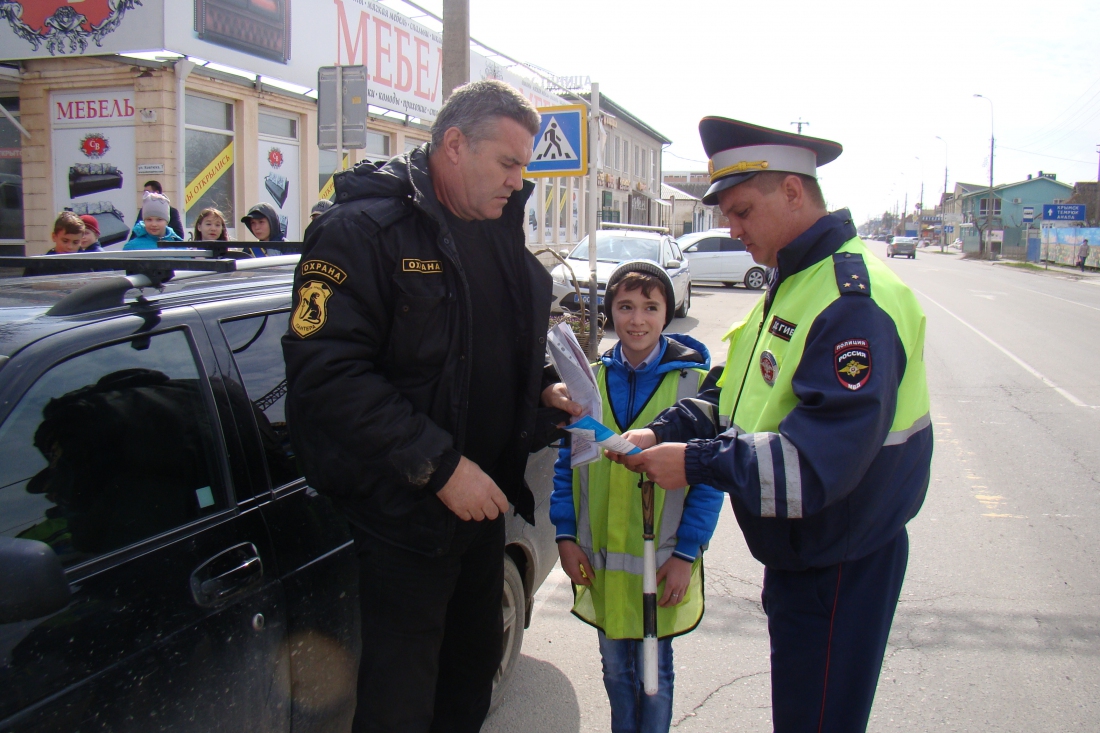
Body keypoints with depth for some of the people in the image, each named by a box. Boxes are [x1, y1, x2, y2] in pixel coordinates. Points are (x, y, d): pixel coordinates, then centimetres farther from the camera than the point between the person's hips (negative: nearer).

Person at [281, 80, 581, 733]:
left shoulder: (501, 232, 9)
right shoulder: (364, 229, -17)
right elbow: (329, 373, -26)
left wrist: (544, 391, 2)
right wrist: (439, 465, -27)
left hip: (482, 497, 8)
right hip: (405, 512, -7)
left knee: (476, 663, 23)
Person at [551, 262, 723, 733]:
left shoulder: (695, 382, -8)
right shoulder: (591, 380, 1)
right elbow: (566, 463, 6)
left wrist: (687, 552, -12)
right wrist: (566, 534, -1)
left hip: (661, 563, -3)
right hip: (598, 559, 3)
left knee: (653, 672, 11)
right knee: (615, 668, 18)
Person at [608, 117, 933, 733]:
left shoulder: (854, 300, -24)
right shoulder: (793, 282, 9)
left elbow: (821, 458, -31)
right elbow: (734, 392, 12)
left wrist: (696, 463, -26)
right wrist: (664, 432, -5)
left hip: (842, 564, -10)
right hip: (795, 550, 10)